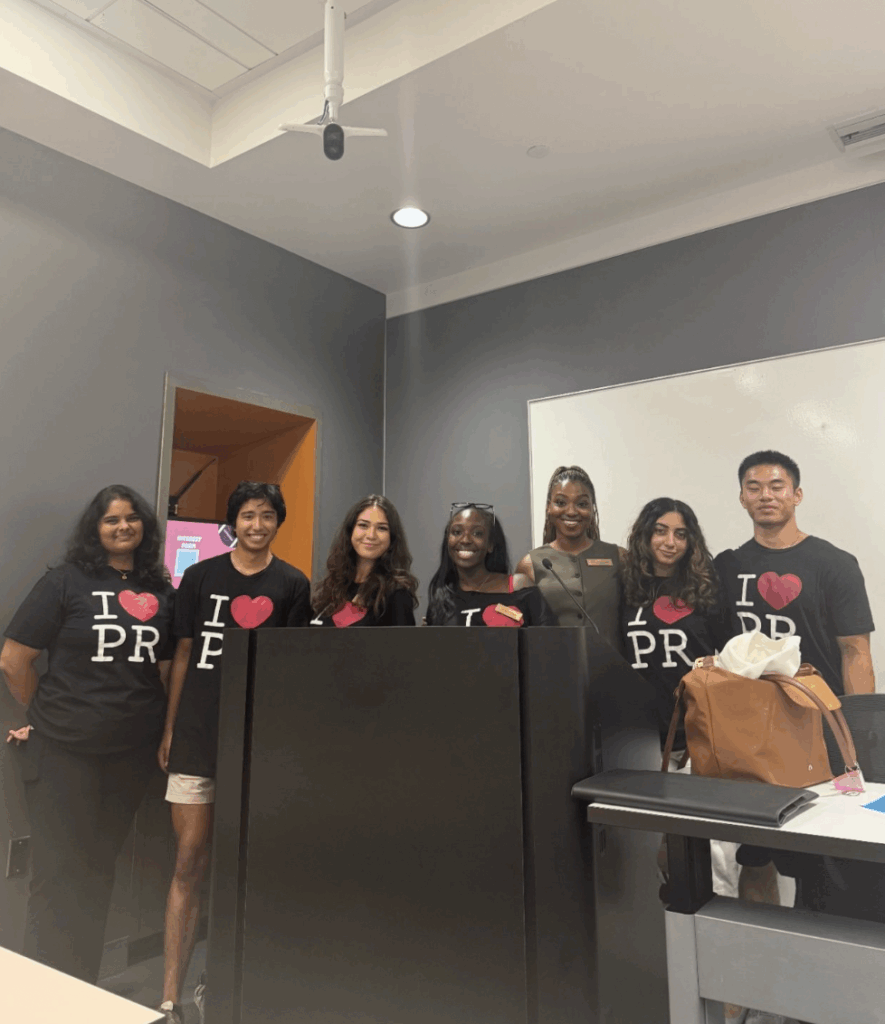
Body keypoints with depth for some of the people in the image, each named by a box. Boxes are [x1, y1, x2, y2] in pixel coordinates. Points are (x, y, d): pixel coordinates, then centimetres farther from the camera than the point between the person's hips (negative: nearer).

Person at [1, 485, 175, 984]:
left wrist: (163, 728, 1)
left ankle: (84, 993, 34)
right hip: (63, 750, -4)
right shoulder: (67, 581, -6)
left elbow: (168, 667, 8)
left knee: (100, 868, 17)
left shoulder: (161, 591, 4)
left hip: (133, 751, 4)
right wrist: (49, 713, 3)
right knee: (59, 872, 3)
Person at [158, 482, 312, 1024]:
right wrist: (170, 728, 8)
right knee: (190, 863, 3)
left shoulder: (292, 584, 3)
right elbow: (183, 654, 9)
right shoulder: (201, 576, 7)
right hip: (196, 734, 1)